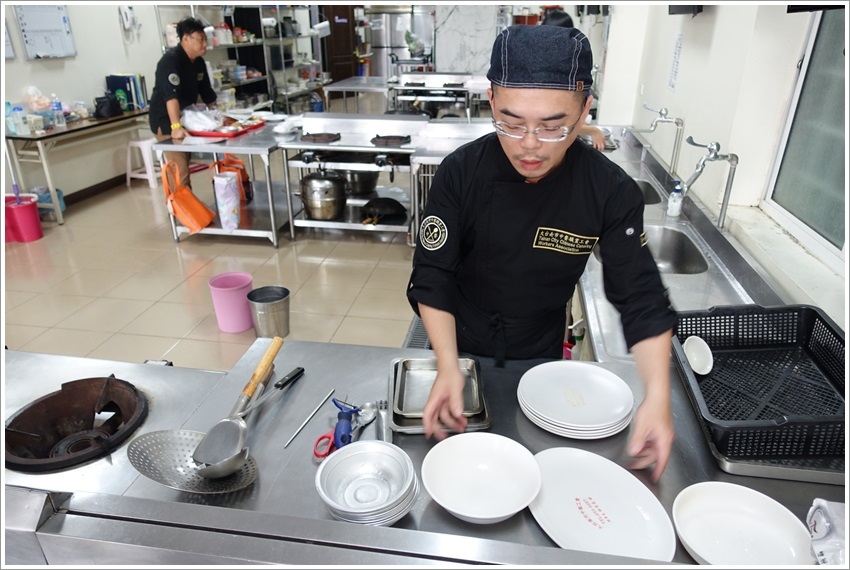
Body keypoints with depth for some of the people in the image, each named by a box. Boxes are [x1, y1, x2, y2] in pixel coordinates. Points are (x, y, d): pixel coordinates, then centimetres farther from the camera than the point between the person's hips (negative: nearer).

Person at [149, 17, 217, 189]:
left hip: (186, 120, 8)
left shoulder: (199, 62, 5)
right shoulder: (170, 59, -20)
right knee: (180, 172, -14)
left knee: (184, 168, 13)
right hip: (167, 123, -8)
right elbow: (171, 95, -33)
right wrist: (176, 126, -43)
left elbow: (207, 93, 15)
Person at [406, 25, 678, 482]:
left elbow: (641, 299, -17)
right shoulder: (461, 172, -23)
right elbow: (431, 278, -20)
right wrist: (448, 367, -32)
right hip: (462, 347, 0)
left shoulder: (611, 191, -21)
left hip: (541, 357, 1)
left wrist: (658, 396, -29)